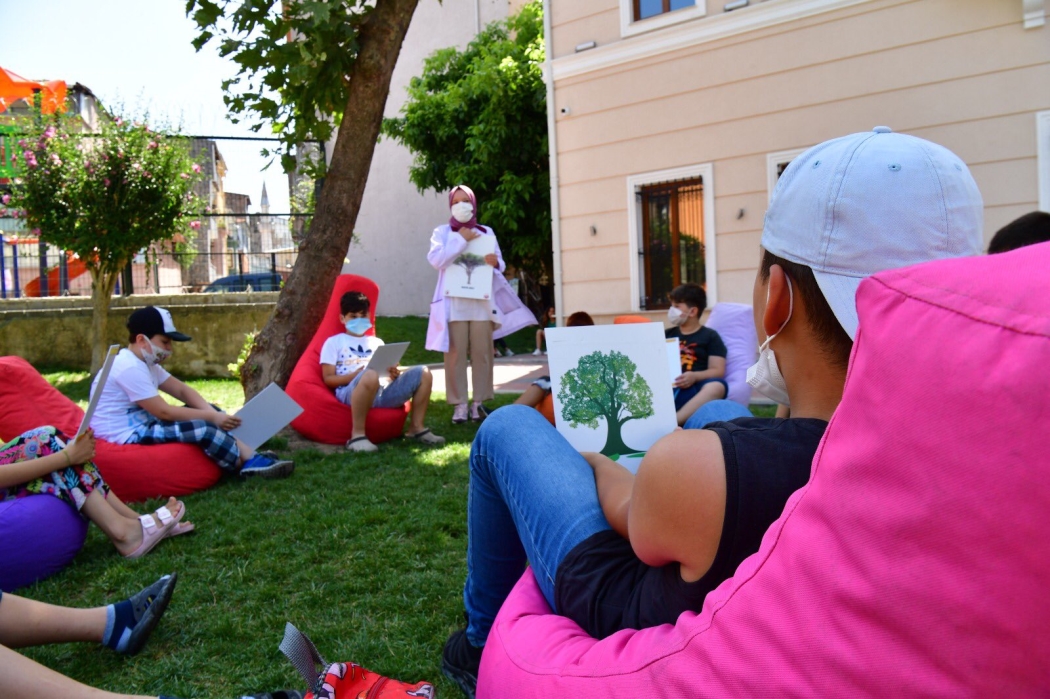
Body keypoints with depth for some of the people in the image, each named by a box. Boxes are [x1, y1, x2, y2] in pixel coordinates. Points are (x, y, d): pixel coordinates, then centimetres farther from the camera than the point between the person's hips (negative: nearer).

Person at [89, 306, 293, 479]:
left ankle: (251, 457, -8)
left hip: (141, 426, 11)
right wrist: (212, 417, -18)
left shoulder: (146, 363, 12)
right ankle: (250, 465, -11)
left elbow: (182, 391, 10)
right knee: (203, 429, -24)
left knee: (205, 412, 4)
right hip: (125, 438, -10)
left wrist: (212, 413, -7)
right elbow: (163, 411, -23)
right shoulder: (130, 368, -20)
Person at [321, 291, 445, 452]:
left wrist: (393, 374, -2)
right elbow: (328, 378, 4)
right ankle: (357, 434, -33)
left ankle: (416, 428, -2)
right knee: (370, 375, -40)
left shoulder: (376, 342, 31)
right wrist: (356, 375, -14)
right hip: (350, 393, -5)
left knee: (423, 373, -8)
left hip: (380, 393, 5)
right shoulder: (334, 342, 16)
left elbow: (387, 372, 24)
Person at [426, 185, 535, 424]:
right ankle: (459, 405, -3)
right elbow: (435, 259, -7)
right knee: (455, 354, -6)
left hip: (482, 302, 2)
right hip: (454, 303, -2)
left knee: (482, 352, -3)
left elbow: (500, 264, 12)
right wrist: (461, 240, -10)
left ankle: (479, 403, 2)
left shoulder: (486, 232, 18)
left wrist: (495, 262, -11)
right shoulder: (442, 232, 10)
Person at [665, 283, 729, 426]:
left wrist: (694, 376, -16)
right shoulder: (667, 335, 28)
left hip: (692, 390, -3)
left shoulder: (710, 336, 15)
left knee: (717, 386, -36)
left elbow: (718, 371, 4)